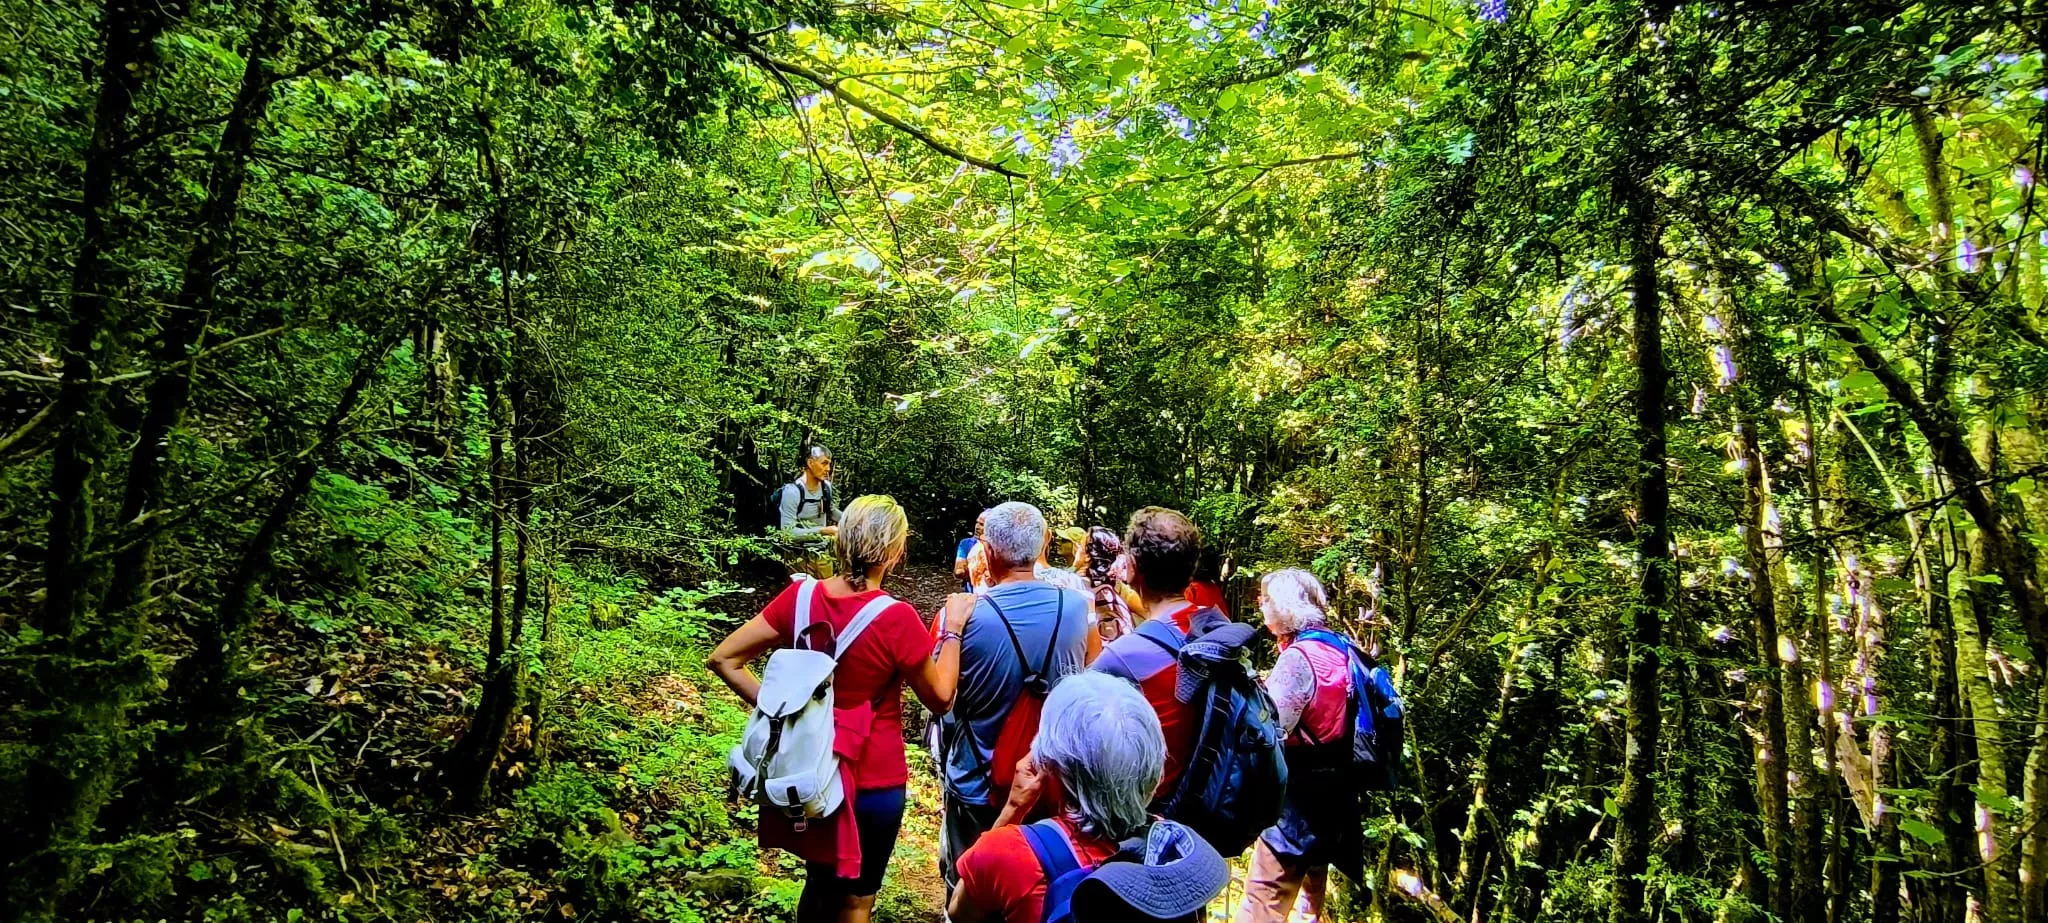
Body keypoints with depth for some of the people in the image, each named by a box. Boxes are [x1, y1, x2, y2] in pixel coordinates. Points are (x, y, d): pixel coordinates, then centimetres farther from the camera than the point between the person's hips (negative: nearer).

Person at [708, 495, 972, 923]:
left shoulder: (800, 598, -12)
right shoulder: (898, 619, -24)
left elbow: (723, 660, -7)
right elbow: (940, 698, -10)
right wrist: (953, 628, -4)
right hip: (874, 779, -4)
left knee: (821, 880, 29)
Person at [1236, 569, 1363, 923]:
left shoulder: (1297, 657, -20)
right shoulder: (1335, 650, 5)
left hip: (1298, 790, -9)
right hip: (1331, 785, 9)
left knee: (1265, 893, -5)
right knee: (1313, 873, 24)